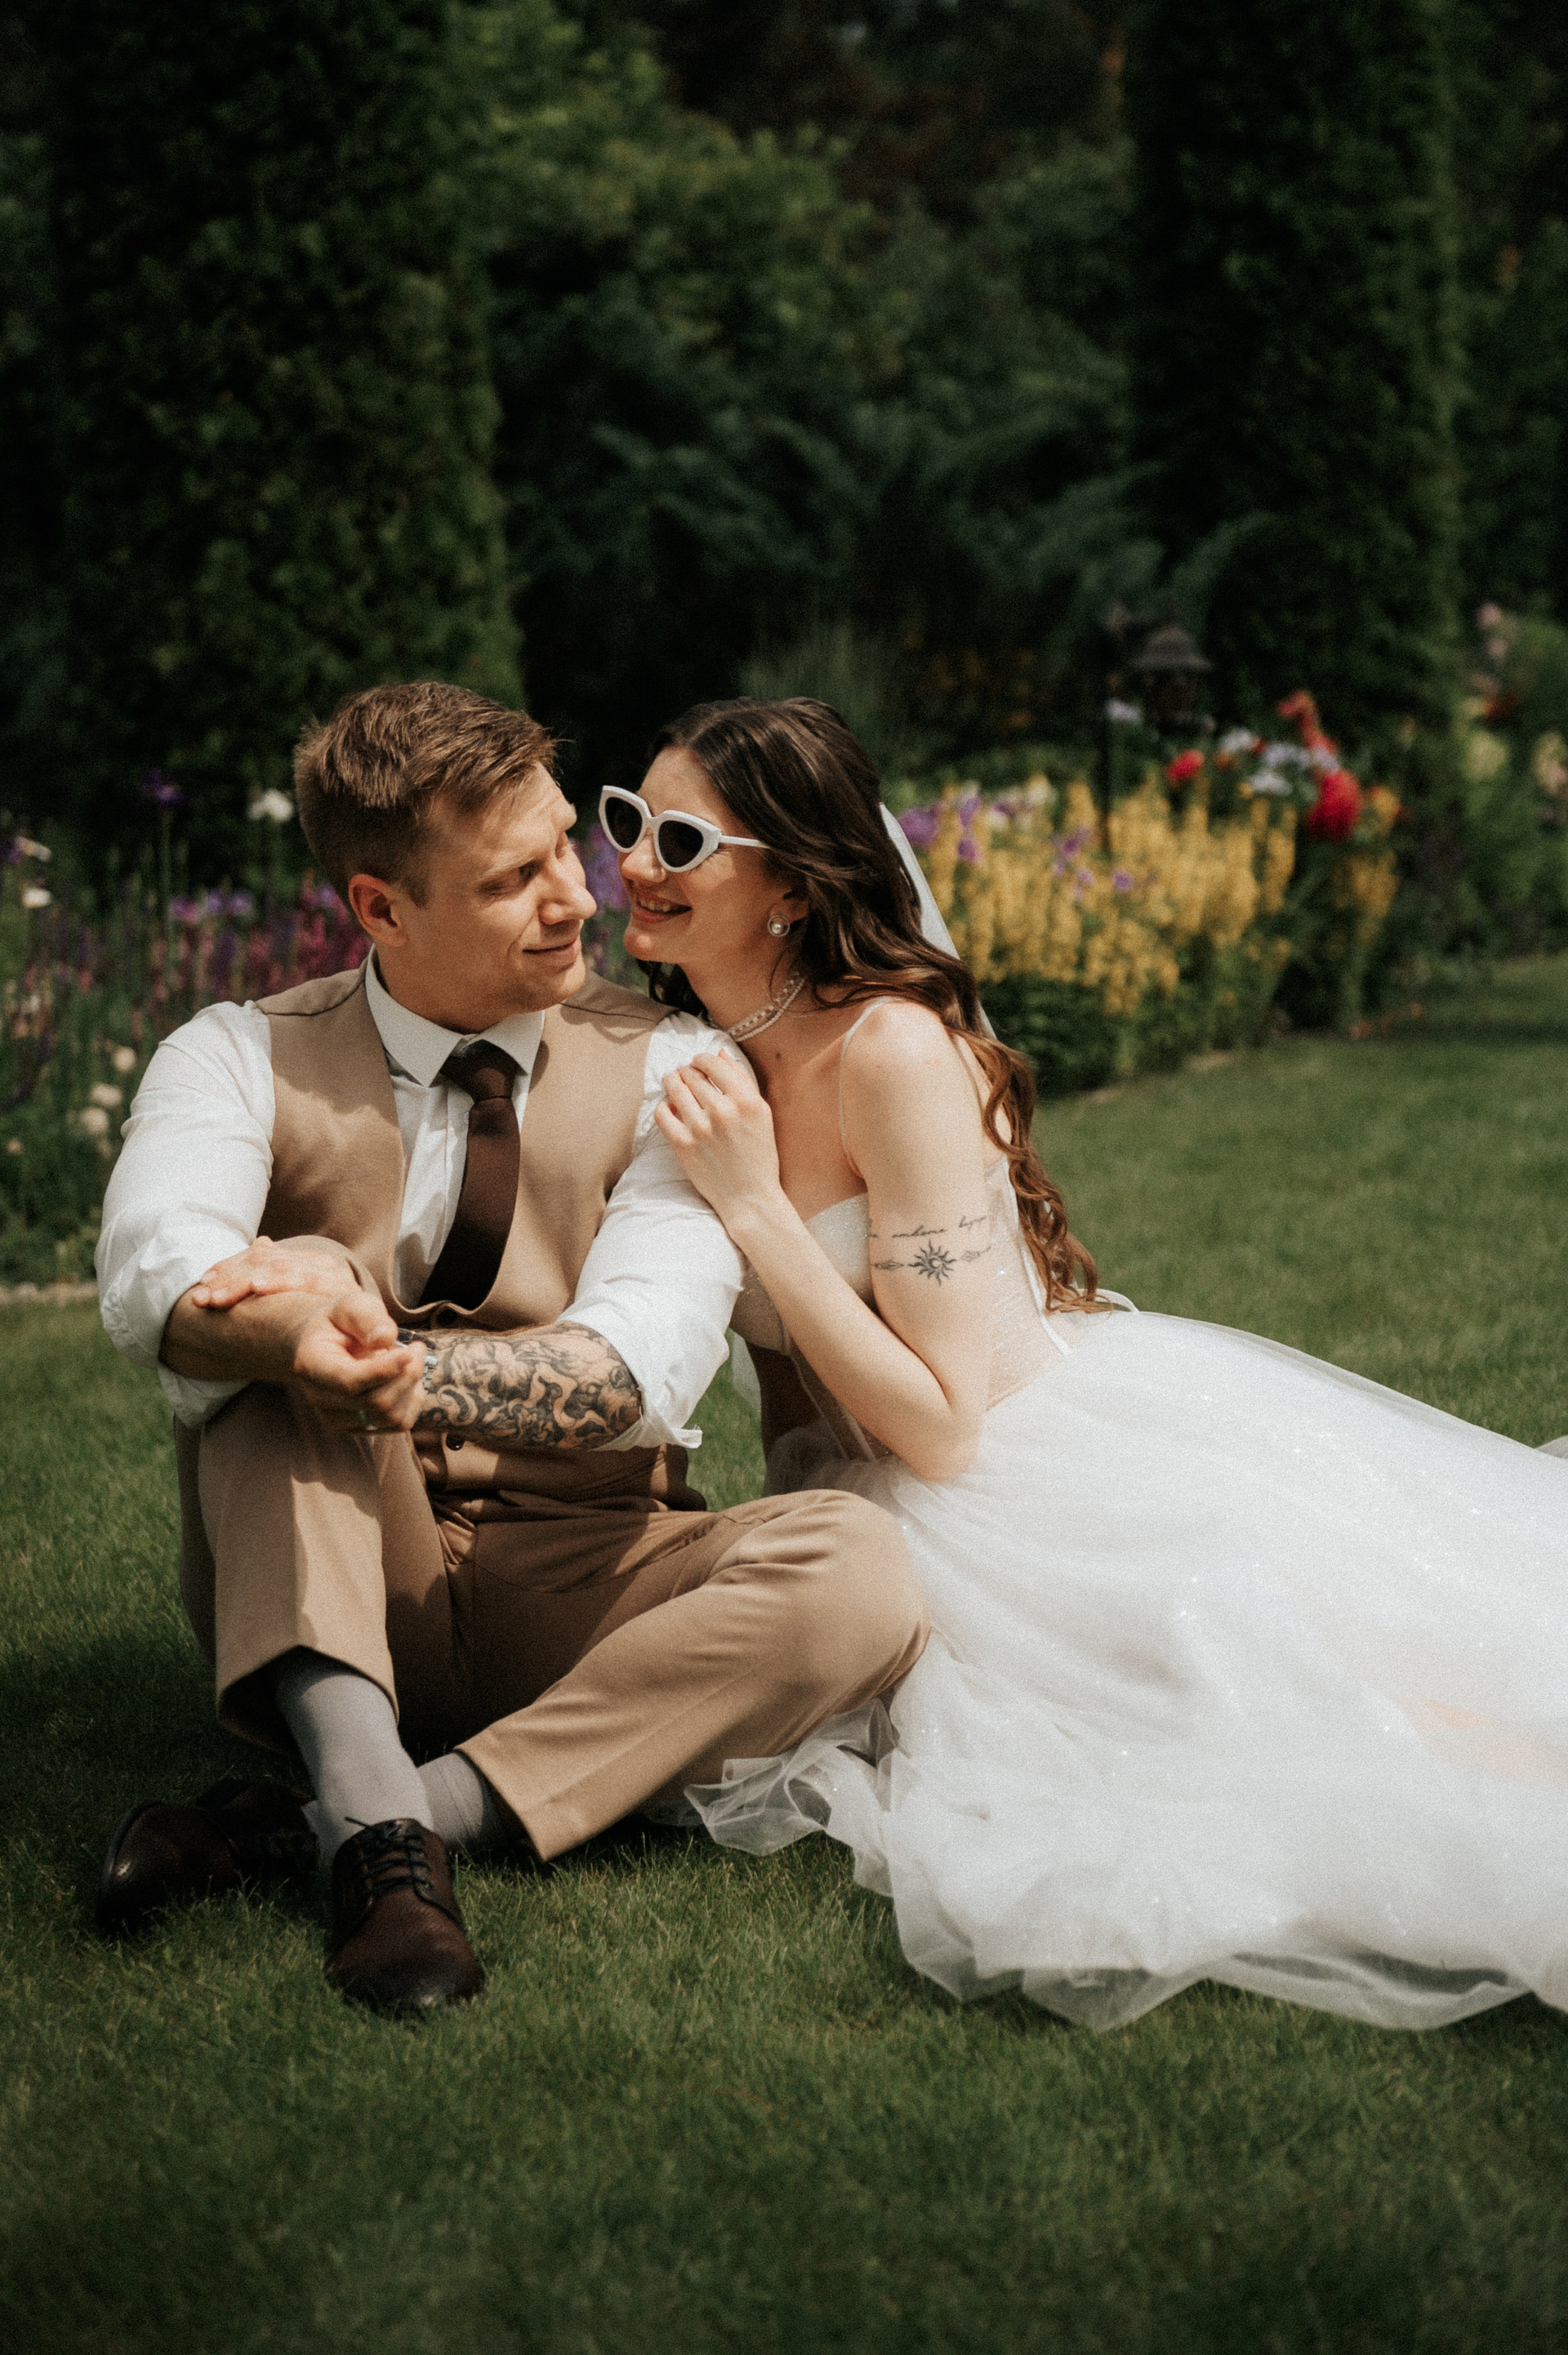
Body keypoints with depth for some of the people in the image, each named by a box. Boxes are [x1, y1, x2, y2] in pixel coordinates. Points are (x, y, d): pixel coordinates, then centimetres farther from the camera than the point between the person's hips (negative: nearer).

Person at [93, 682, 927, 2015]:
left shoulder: (669, 1074, -2)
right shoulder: (245, 1059, 0)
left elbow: (643, 1366, -19)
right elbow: (153, 1273, -22)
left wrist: (403, 1375, -38)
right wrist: (302, 1332, -46)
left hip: (573, 1600, 0)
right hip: (323, 1588, 0)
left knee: (861, 1577, -27)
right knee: (299, 1296, -27)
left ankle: (433, 1804, -28)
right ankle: (371, 1820, -37)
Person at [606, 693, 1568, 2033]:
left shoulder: (894, 1052, -19)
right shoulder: (694, 1054, 3)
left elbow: (942, 1423, -21)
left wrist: (755, 1208, -24)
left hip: (1070, 1472, -8)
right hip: (884, 1508, 8)